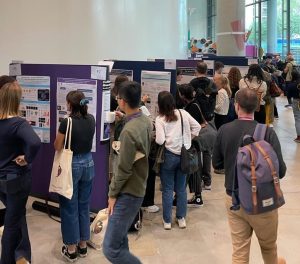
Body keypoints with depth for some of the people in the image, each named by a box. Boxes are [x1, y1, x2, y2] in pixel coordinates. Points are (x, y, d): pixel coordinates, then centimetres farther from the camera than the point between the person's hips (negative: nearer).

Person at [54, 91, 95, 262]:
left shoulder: (67, 122, -18)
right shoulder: (91, 119, -1)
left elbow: (57, 147, -9)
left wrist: (59, 135, 7)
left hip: (71, 166, -5)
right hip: (88, 164, 6)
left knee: (69, 208, 6)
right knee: (84, 206, 15)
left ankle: (71, 249, 15)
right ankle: (83, 245, 25)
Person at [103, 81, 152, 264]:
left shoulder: (129, 131, -25)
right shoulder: (146, 121, 1)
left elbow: (124, 170, -21)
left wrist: (113, 193, -8)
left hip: (128, 194, -9)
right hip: (137, 189, 9)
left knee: (111, 249, -7)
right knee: (119, 238, 22)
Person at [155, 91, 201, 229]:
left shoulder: (159, 119, -10)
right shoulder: (183, 113, 0)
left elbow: (160, 140, -17)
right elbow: (197, 126, 3)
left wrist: (155, 138, 4)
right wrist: (188, 138, 12)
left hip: (169, 155, -3)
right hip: (184, 154, 3)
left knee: (168, 189, 7)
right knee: (181, 188, 14)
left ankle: (167, 221, 15)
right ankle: (181, 218, 23)